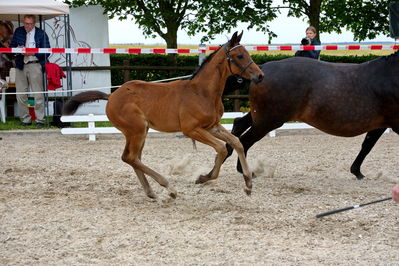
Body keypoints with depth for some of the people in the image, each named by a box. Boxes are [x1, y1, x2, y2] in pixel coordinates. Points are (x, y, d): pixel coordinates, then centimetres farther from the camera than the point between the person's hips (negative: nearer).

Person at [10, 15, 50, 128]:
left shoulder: (41, 34, 2)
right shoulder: (18, 32, 12)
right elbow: (12, 46, 16)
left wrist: (33, 53, -14)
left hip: (35, 66, -4)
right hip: (20, 66, 4)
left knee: (38, 94, -4)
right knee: (20, 95, 3)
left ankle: (40, 120, 1)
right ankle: (25, 119, 12)